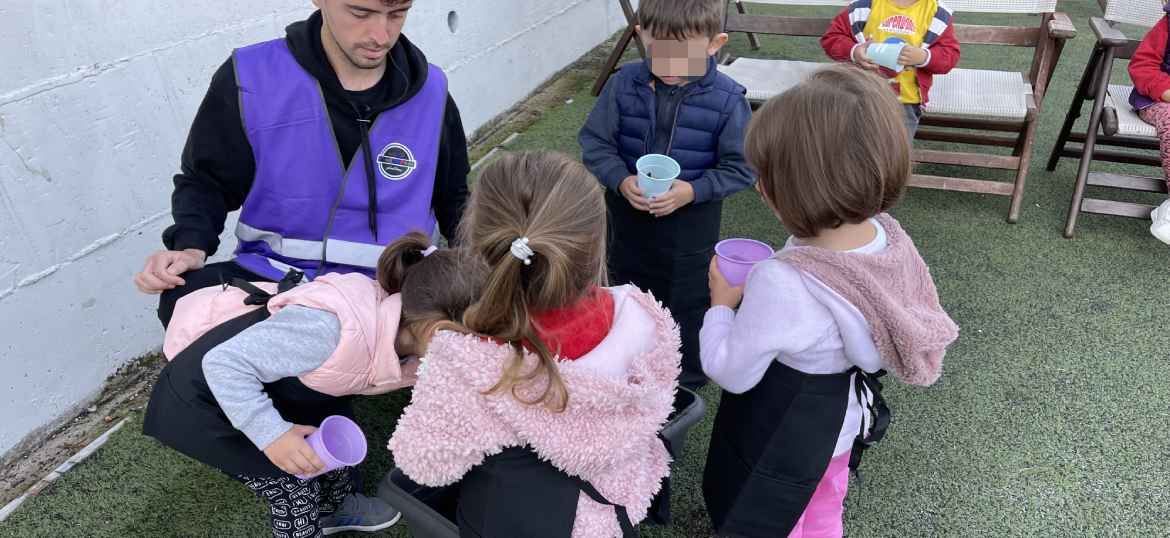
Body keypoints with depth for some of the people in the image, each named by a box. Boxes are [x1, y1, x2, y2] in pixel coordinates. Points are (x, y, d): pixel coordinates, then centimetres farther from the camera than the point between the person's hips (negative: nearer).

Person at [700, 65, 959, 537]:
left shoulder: (781, 284, -40)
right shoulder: (890, 237, -17)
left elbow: (730, 373, -25)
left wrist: (722, 304, -10)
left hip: (780, 438, -6)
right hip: (845, 417, 6)